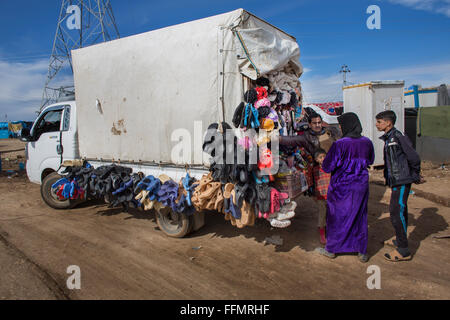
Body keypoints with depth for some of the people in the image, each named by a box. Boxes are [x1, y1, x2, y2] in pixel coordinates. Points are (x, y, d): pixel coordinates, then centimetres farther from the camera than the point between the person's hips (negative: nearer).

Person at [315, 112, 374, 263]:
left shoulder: (340, 144, -21)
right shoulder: (367, 142, -3)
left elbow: (327, 167, -18)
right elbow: (370, 161, 14)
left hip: (341, 187, -4)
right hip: (361, 186, 5)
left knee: (337, 217, 11)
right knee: (360, 217, 17)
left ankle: (331, 249, 26)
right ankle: (362, 252, 25)